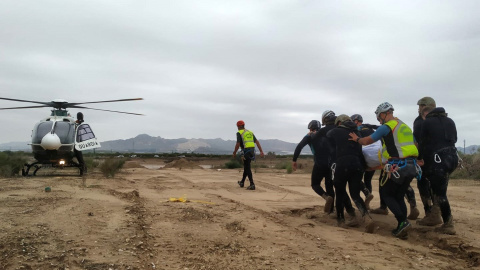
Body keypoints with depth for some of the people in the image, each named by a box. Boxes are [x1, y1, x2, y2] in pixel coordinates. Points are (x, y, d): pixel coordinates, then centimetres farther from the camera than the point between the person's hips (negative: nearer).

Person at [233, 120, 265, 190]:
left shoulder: (239, 133, -2)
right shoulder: (250, 132, 18)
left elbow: (238, 144, -12)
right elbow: (257, 142, 9)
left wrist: (234, 153, 2)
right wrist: (261, 151, 4)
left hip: (246, 151, -7)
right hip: (252, 151, 7)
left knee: (247, 168, -4)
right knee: (246, 167, 19)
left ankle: (252, 185, -11)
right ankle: (242, 182, 32)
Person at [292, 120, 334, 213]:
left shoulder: (309, 136, 7)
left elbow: (299, 147, -8)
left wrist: (294, 160, -7)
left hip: (319, 164, -4)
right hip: (331, 164, 4)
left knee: (315, 184, 12)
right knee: (329, 186, 17)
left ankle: (327, 197, -17)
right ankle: (330, 209, 12)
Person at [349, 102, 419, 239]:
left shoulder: (386, 127, -4)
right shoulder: (405, 126, 19)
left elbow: (367, 141, 4)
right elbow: (415, 145, 24)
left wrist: (357, 139, 23)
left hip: (397, 166, -8)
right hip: (411, 166, 8)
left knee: (386, 193, 7)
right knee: (399, 197, 16)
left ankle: (403, 222, -8)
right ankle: (402, 228, 12)